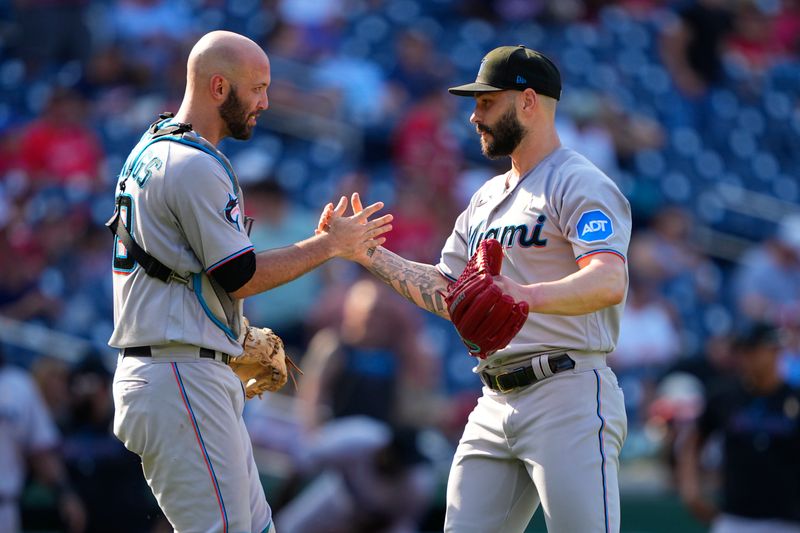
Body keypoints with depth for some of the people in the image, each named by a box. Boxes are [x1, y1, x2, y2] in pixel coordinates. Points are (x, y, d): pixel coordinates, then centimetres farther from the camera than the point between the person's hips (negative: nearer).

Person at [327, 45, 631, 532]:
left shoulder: (581, 184, -7)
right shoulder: (487, 199, 23)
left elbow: (610, 283, -24)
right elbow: (445, 292, 24)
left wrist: (528, 295, -41)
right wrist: (367, 253, 15)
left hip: (568, 397, -9)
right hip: (495, 406, 9)